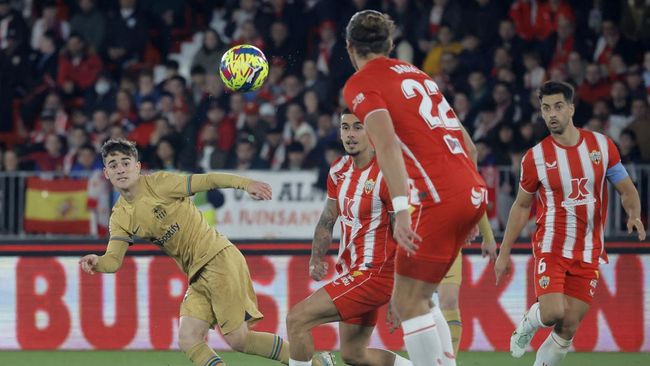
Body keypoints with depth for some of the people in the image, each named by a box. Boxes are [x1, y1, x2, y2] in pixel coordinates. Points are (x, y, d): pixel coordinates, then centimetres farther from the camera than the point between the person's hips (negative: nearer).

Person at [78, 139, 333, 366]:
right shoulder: (120, 217, 8)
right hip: (197, 277, 7)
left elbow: (206, 180, -11)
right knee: (188, 341, -8)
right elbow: (113, 260, 1)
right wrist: (96, 262, -23)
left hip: (218, 258, -7)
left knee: (238, 339, -11)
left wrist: (245, 184, -25)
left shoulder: (158, 183, -8)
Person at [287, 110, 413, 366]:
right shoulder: (339, 170, 6)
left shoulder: (385, 175, -18)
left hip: (373, 274, -9)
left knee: (297, 319, -15)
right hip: (351, 271, 9)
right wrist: (317, 257, 1)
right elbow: (327, 220, 19)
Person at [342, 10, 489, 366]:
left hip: (439, 199, -8)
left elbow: (386, 142, -18)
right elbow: (466, 141, 25)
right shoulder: (416, 73, 23)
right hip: (473, 191, 8)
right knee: (417, 296, 19)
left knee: (407, 303, -4)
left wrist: (401, 209, -26)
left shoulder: (361, 83, 0)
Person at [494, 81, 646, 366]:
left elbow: (627, 189, 10)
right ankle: (528, 324, 14)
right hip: (551, 247, -2)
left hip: (588, 253, 2)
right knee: (553, 312, -21)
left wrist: (634, 214, -12)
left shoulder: (602, 145, 1)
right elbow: (521, 206, 8)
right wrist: (504, 252, 7)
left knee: (568, 329, -2)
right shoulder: (535, 157, -3)